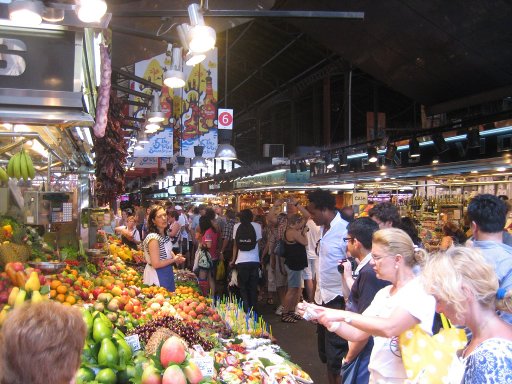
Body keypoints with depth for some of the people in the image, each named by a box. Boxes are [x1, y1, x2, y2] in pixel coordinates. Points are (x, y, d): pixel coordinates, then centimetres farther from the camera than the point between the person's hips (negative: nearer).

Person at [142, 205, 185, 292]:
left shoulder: (165, 235, 2)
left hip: (167, 273, 9)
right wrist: (174, 260, -15)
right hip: (157, 277, -9)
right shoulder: (153, 238, -25)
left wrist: (176, 258, 0)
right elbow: (156, 264, -27)